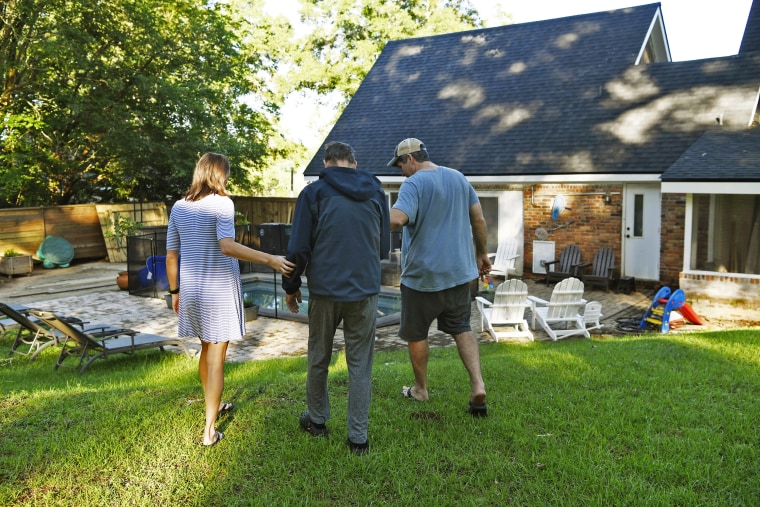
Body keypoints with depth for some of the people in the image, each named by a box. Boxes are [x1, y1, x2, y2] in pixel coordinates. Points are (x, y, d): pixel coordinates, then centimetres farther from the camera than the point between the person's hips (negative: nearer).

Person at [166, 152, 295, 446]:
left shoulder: (179, 207, 6)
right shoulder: (222, 203, -12)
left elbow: (171, 256, 8)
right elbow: (227, 246, -27)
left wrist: (174, 291, 18)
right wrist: (270, 260, -29)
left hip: (191, 290, 6)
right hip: (219, 290, -6)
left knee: (207, 350, 23)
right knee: (216, 357, 1)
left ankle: (213, 406, 41)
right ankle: (209, 430, 4)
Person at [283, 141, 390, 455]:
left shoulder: (314, 193, -4)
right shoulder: (375, 193, 5)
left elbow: (298, 247, -4)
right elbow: (384, 247, 12)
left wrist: (291, 286, 9)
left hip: (325, 290, -1)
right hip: (365, 291, 2)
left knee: (319, 358, 17)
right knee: (360, 365, 8)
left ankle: (317, 420, 33)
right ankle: (358, 438, 11)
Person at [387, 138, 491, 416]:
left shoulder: (414, 184, -14)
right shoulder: (459, 178, 7)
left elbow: (396, 219, -31)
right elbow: (479, 220, 10)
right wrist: (481, 253, 19)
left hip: (423, 274, -6)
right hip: (459, 270, 6)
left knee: (416, 333, 12)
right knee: (462, 328, 15)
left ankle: (420, 389, 26)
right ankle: (478, 385, 0)